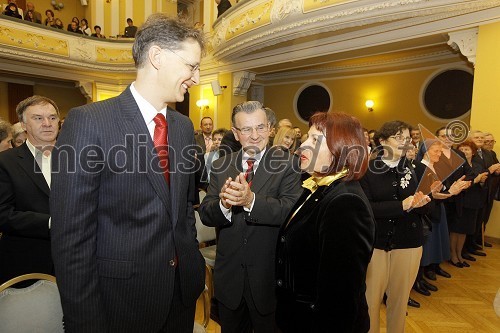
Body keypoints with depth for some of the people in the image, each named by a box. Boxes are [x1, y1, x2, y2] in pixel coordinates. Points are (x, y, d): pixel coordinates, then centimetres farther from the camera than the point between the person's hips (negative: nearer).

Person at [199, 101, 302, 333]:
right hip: (228, 277, 4)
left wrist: (251, 200, -39)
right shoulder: (220, 167, -1)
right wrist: (224, 203, -30)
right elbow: (205, 215, -7)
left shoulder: (286, 164, -11)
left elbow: (292, 211, -23)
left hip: (270, 277, -3)